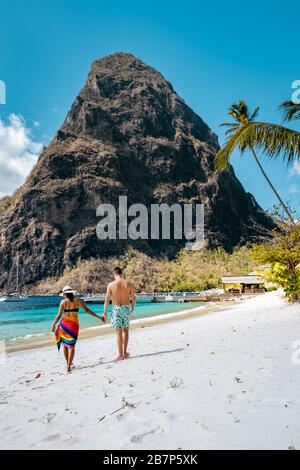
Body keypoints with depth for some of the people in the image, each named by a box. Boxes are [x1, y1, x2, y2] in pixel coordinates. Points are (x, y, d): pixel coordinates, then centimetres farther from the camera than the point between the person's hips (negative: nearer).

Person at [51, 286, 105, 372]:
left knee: (65, 344, 18)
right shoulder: (77, 300, 1)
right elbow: (87, 310, -1)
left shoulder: (63, 302, -1)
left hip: (64, 323, 0)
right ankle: (68, 367, 1)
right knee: (71, 346, 6)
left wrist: (54, 325, 8)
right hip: (74, 324, 0)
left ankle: (68, 364, 25)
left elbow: (59, 315, -4)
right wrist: (99, 317, 3)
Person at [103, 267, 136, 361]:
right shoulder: (129, 284, -2)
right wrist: (132, 308, 21)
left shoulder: (111, 285, -8)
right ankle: (125, 352, 25)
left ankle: (121, 355, 7)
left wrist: (105, 312, 1)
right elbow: (133, 298, 4)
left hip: (116, 309, -3)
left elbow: (107, 300, -7)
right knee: (125, 330, 17)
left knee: (119, 332, 2)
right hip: (126, 308, 3)